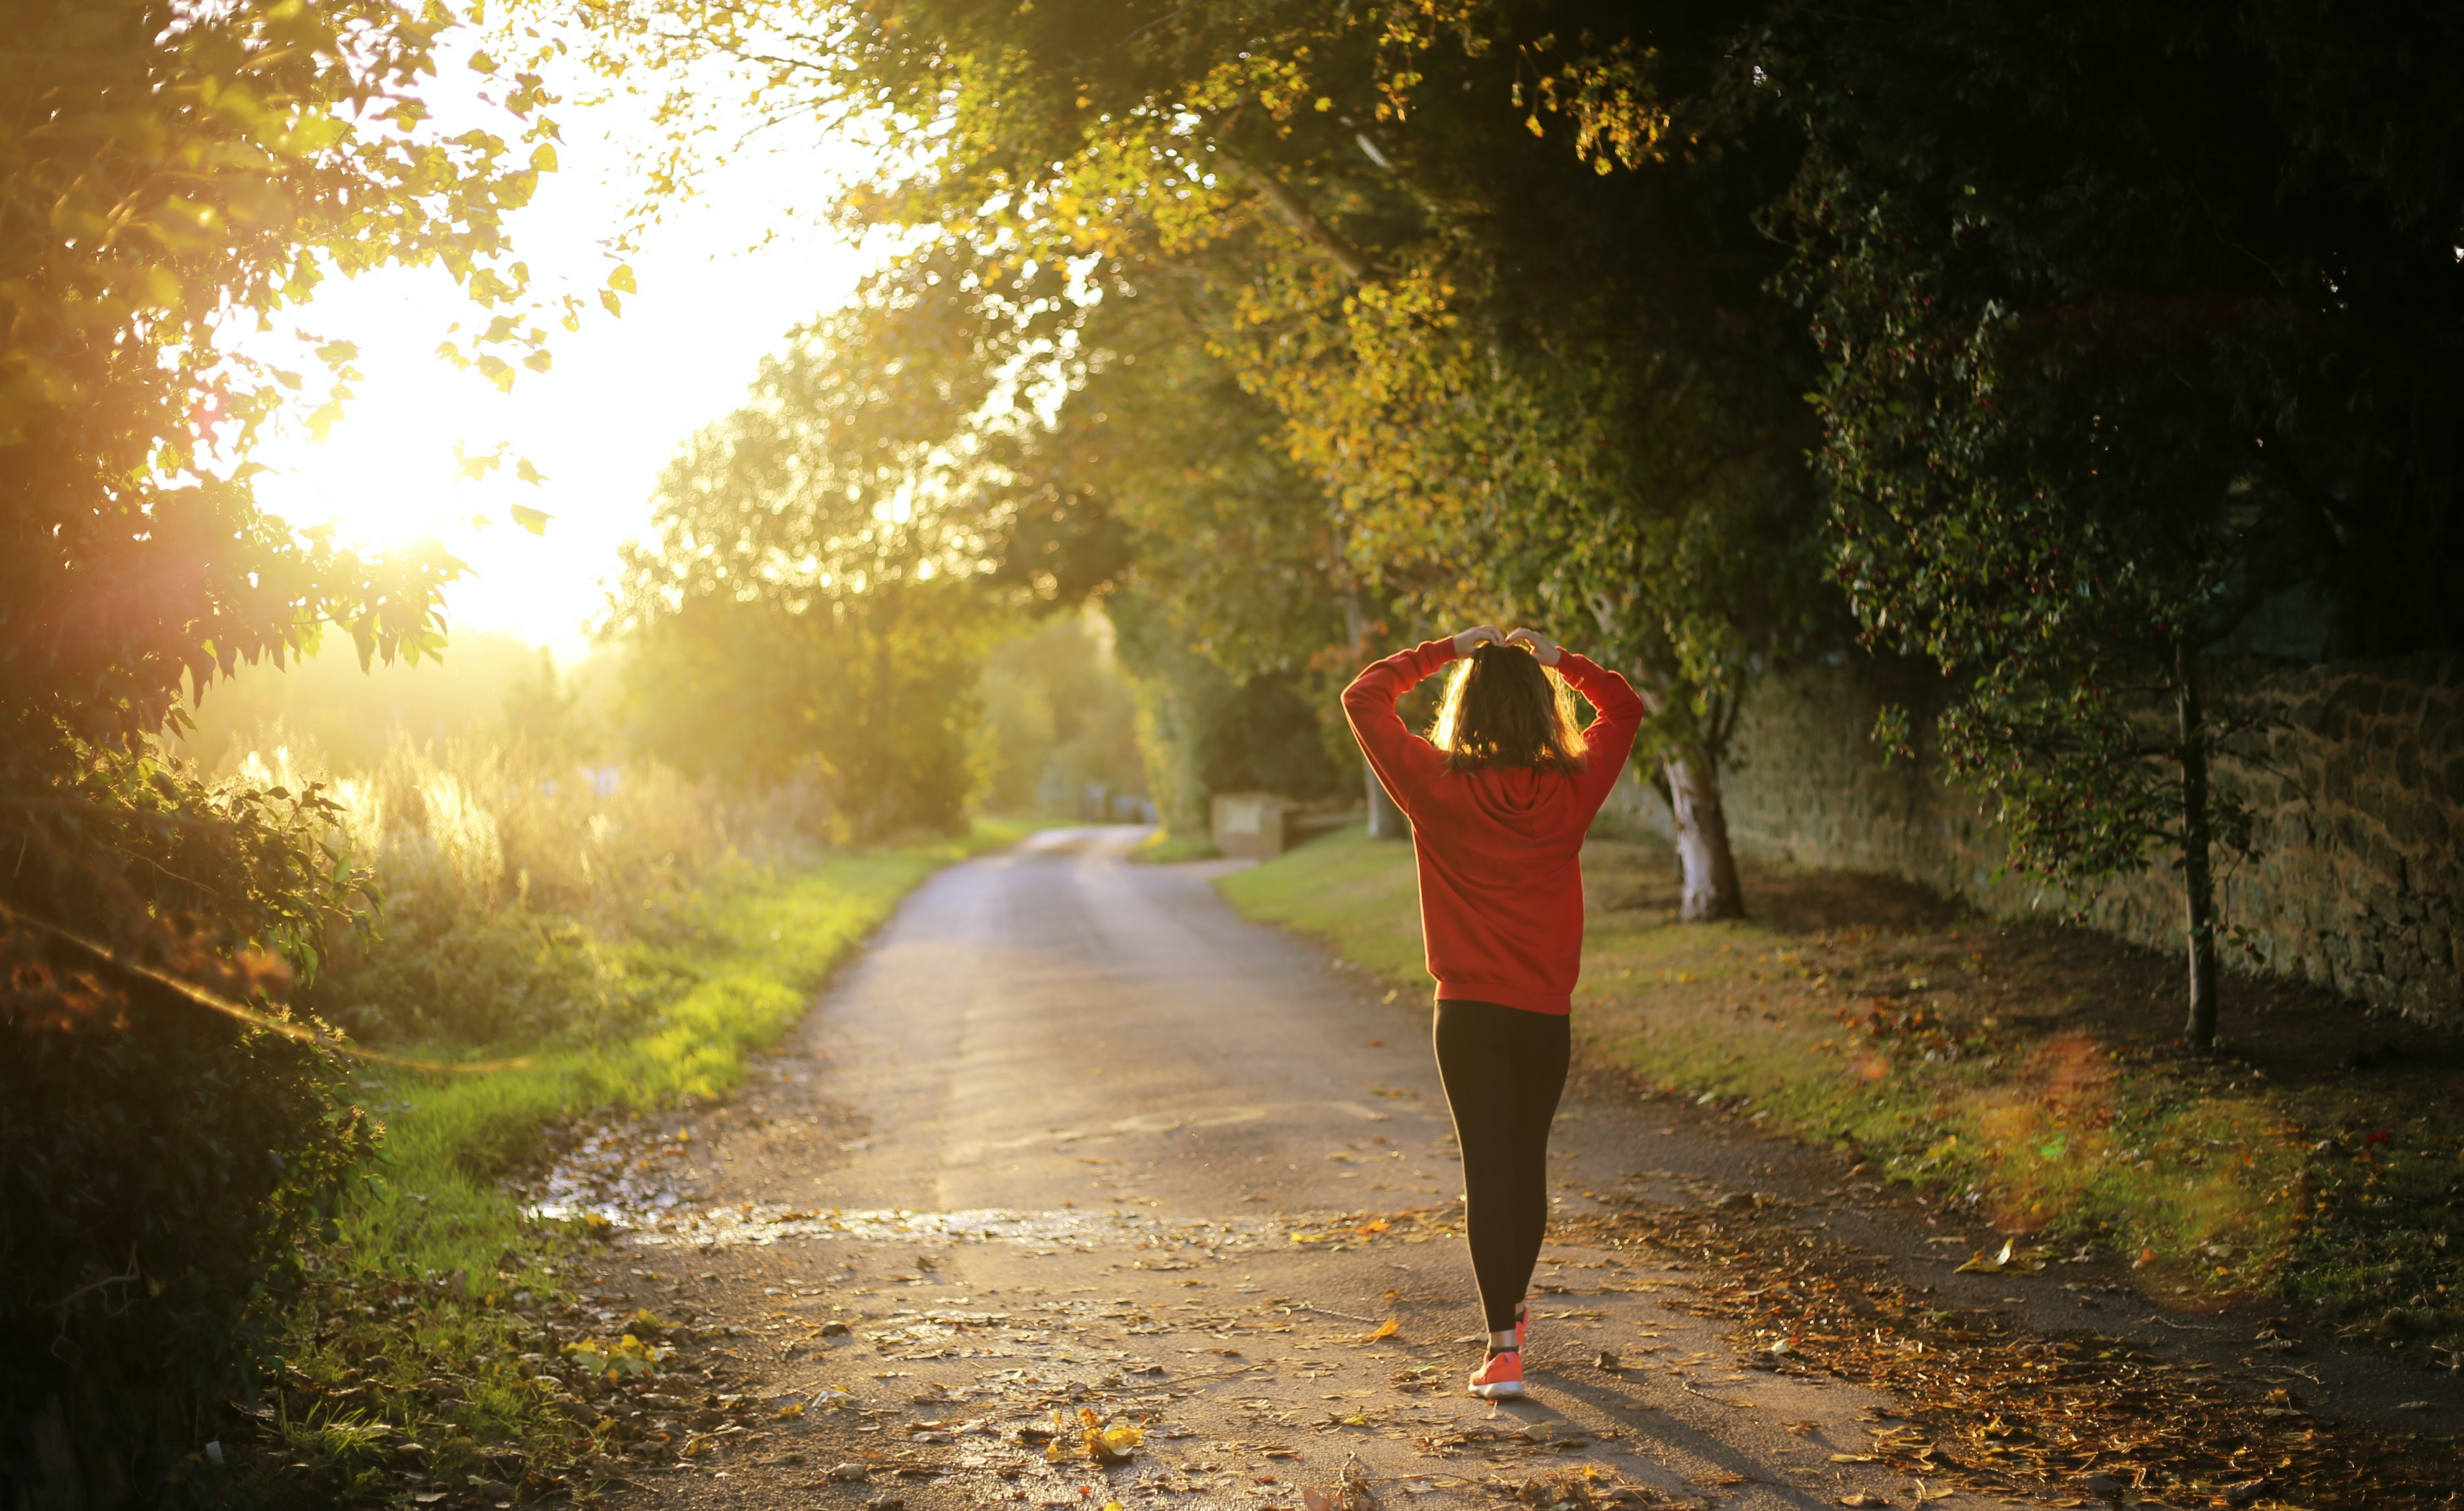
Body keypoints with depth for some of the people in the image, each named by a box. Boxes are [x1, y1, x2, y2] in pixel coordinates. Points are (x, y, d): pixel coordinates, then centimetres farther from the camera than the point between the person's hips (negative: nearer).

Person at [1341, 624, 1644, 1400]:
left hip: (1469, 1013, -2)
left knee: (1487, 1169, -2)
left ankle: (1503, 1347, -9)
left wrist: (1445, 651, 4)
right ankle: (1512, 1311, 36)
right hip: (1546, 1013, 2)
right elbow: (1623, 708, 15)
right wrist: (1558, 658, 11)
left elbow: (1363, 698, 1)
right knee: (1528, 1163, 18)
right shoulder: (1571, 789, -4)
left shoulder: (1438, 786, -10)